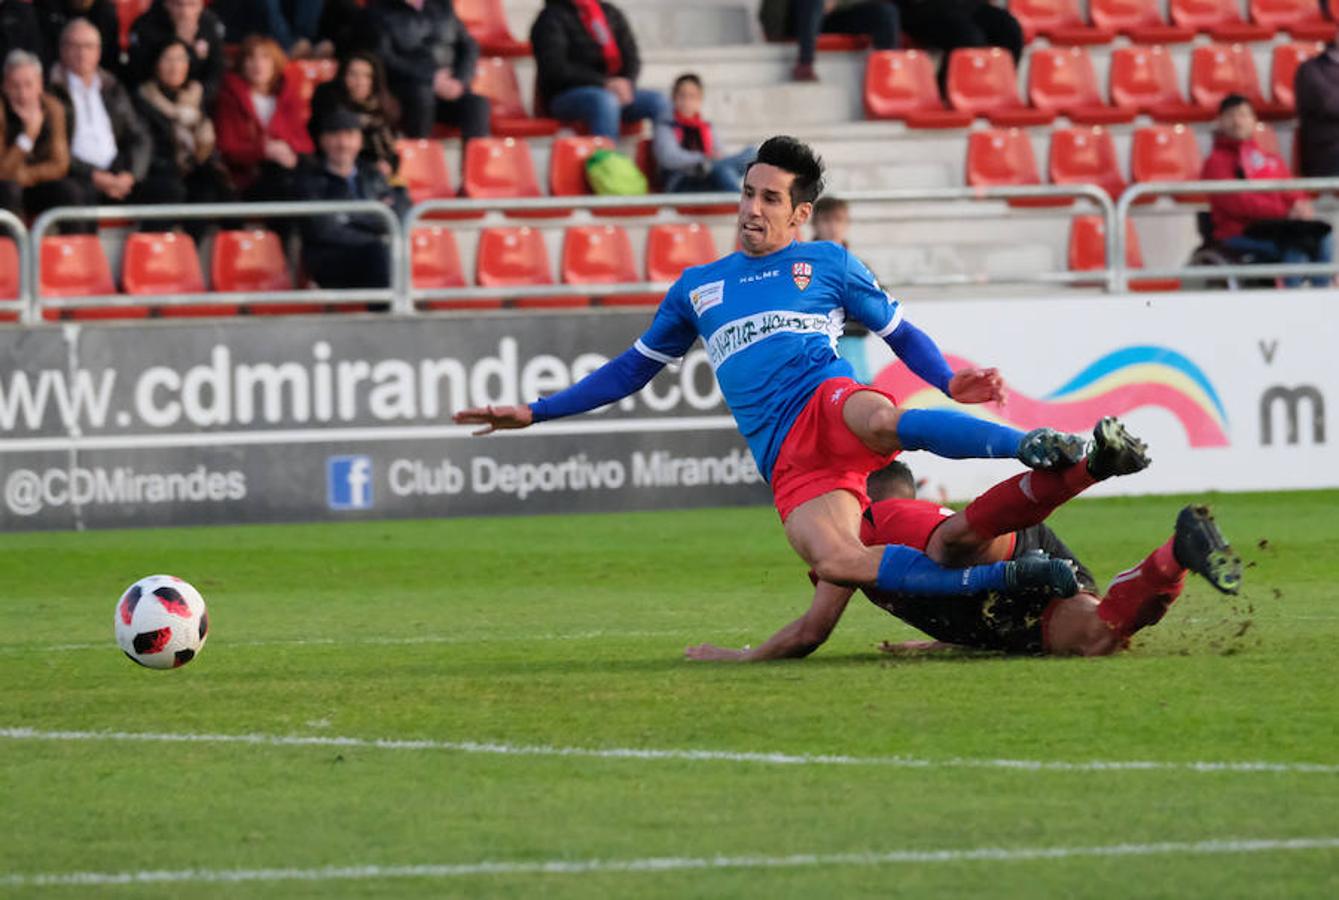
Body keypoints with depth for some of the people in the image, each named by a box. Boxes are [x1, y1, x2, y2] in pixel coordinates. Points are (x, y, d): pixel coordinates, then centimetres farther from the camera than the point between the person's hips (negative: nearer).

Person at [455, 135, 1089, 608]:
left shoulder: (828, 265, 16)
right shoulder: (697, 288, 25)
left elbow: (902, 334, 20)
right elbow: (633, 369, 32)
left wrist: (951, 384, -1)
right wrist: (534, 413, 27)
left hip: (831, 403, -2)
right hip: (786, 461, 2)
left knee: (882, 420, -43)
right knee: (835, 563, -31)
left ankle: (1037, 446, -53)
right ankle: (1009, 578, -38)